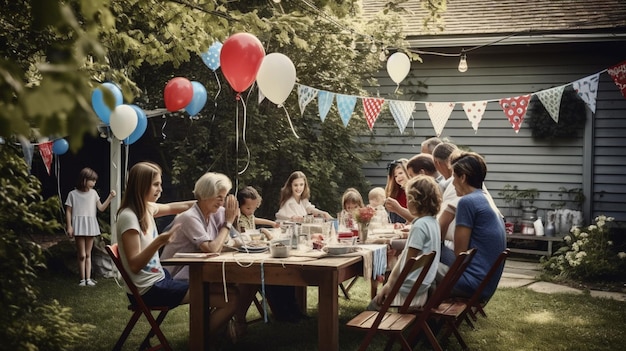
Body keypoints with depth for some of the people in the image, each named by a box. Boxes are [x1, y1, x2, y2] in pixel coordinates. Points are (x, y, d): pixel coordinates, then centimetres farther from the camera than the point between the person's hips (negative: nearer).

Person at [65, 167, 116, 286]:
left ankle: (88, 278, 9)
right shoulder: (73, 194, -3)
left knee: (88, 254, 8)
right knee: (82, 255, -3)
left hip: (90, 226, 4)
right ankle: (82, 279, 4)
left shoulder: (93, 193, 7)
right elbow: (68, 211, -1)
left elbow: (101, 208, 9)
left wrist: (110, 197, -2)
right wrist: (69, 227, -6)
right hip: (79, 227, -4)